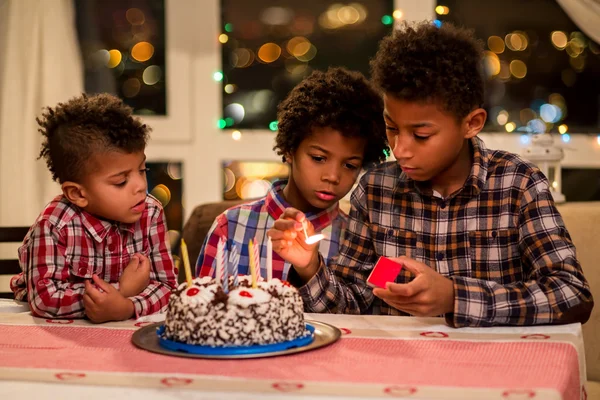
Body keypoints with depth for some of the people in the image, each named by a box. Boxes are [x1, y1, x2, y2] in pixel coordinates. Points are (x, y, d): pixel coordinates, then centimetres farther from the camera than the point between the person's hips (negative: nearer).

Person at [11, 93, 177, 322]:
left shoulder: (150, 214, -11)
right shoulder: (55, 225, -22)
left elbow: (165, 285, -12)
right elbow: (45, 299, -26)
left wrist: (127, 307, -32)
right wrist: (122, 290, -26)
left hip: (122, 329, 2)